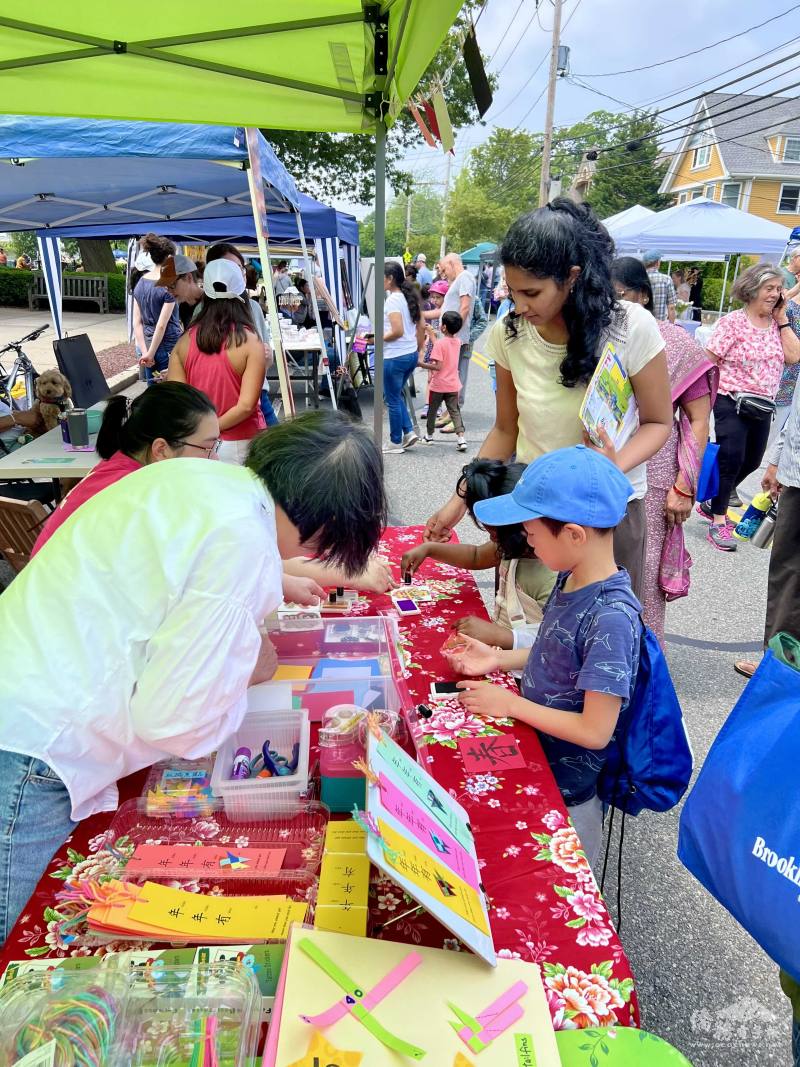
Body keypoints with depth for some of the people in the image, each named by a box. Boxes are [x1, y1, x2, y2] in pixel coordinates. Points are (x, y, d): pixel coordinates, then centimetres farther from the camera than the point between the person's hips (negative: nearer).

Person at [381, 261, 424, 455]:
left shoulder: (392, 300, -15)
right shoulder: (409, 297, 10)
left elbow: (397, 331, -24)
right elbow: (420, 328, 14)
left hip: (395, 357, -9)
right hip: (411, 355, 9)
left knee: (392, 399, 4)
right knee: (397, 395, 23)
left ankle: (396, 442, 14)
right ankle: (408, 432, 18)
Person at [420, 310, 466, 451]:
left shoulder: (440, 343, -16)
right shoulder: (457, 342, 4)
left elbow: (438, 366, -22)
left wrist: (422, 364, -15)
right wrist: (431, 333, 28)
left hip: (438, 385, -5)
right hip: (453, 385, 5)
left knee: (432, 410, 14)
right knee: (454, 411, 5)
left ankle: (429, 435, 28)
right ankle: (461, 437, -11)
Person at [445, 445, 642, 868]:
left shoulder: (611, 616, -31)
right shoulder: (572, 578, -7)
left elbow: (595, 731, -26)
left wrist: (511, 704, -19)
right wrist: (498, 659, -2)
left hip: (563, 790, -8)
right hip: (534, 752, 8)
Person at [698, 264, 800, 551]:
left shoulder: (777, 323, 9)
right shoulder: (732, 322, -8)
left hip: (763, 406, 7)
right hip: (732, 402, -7)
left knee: (751, 462, 14)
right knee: (730, 459, -11)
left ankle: (712, 503, 32)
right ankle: (718, 522, -2)